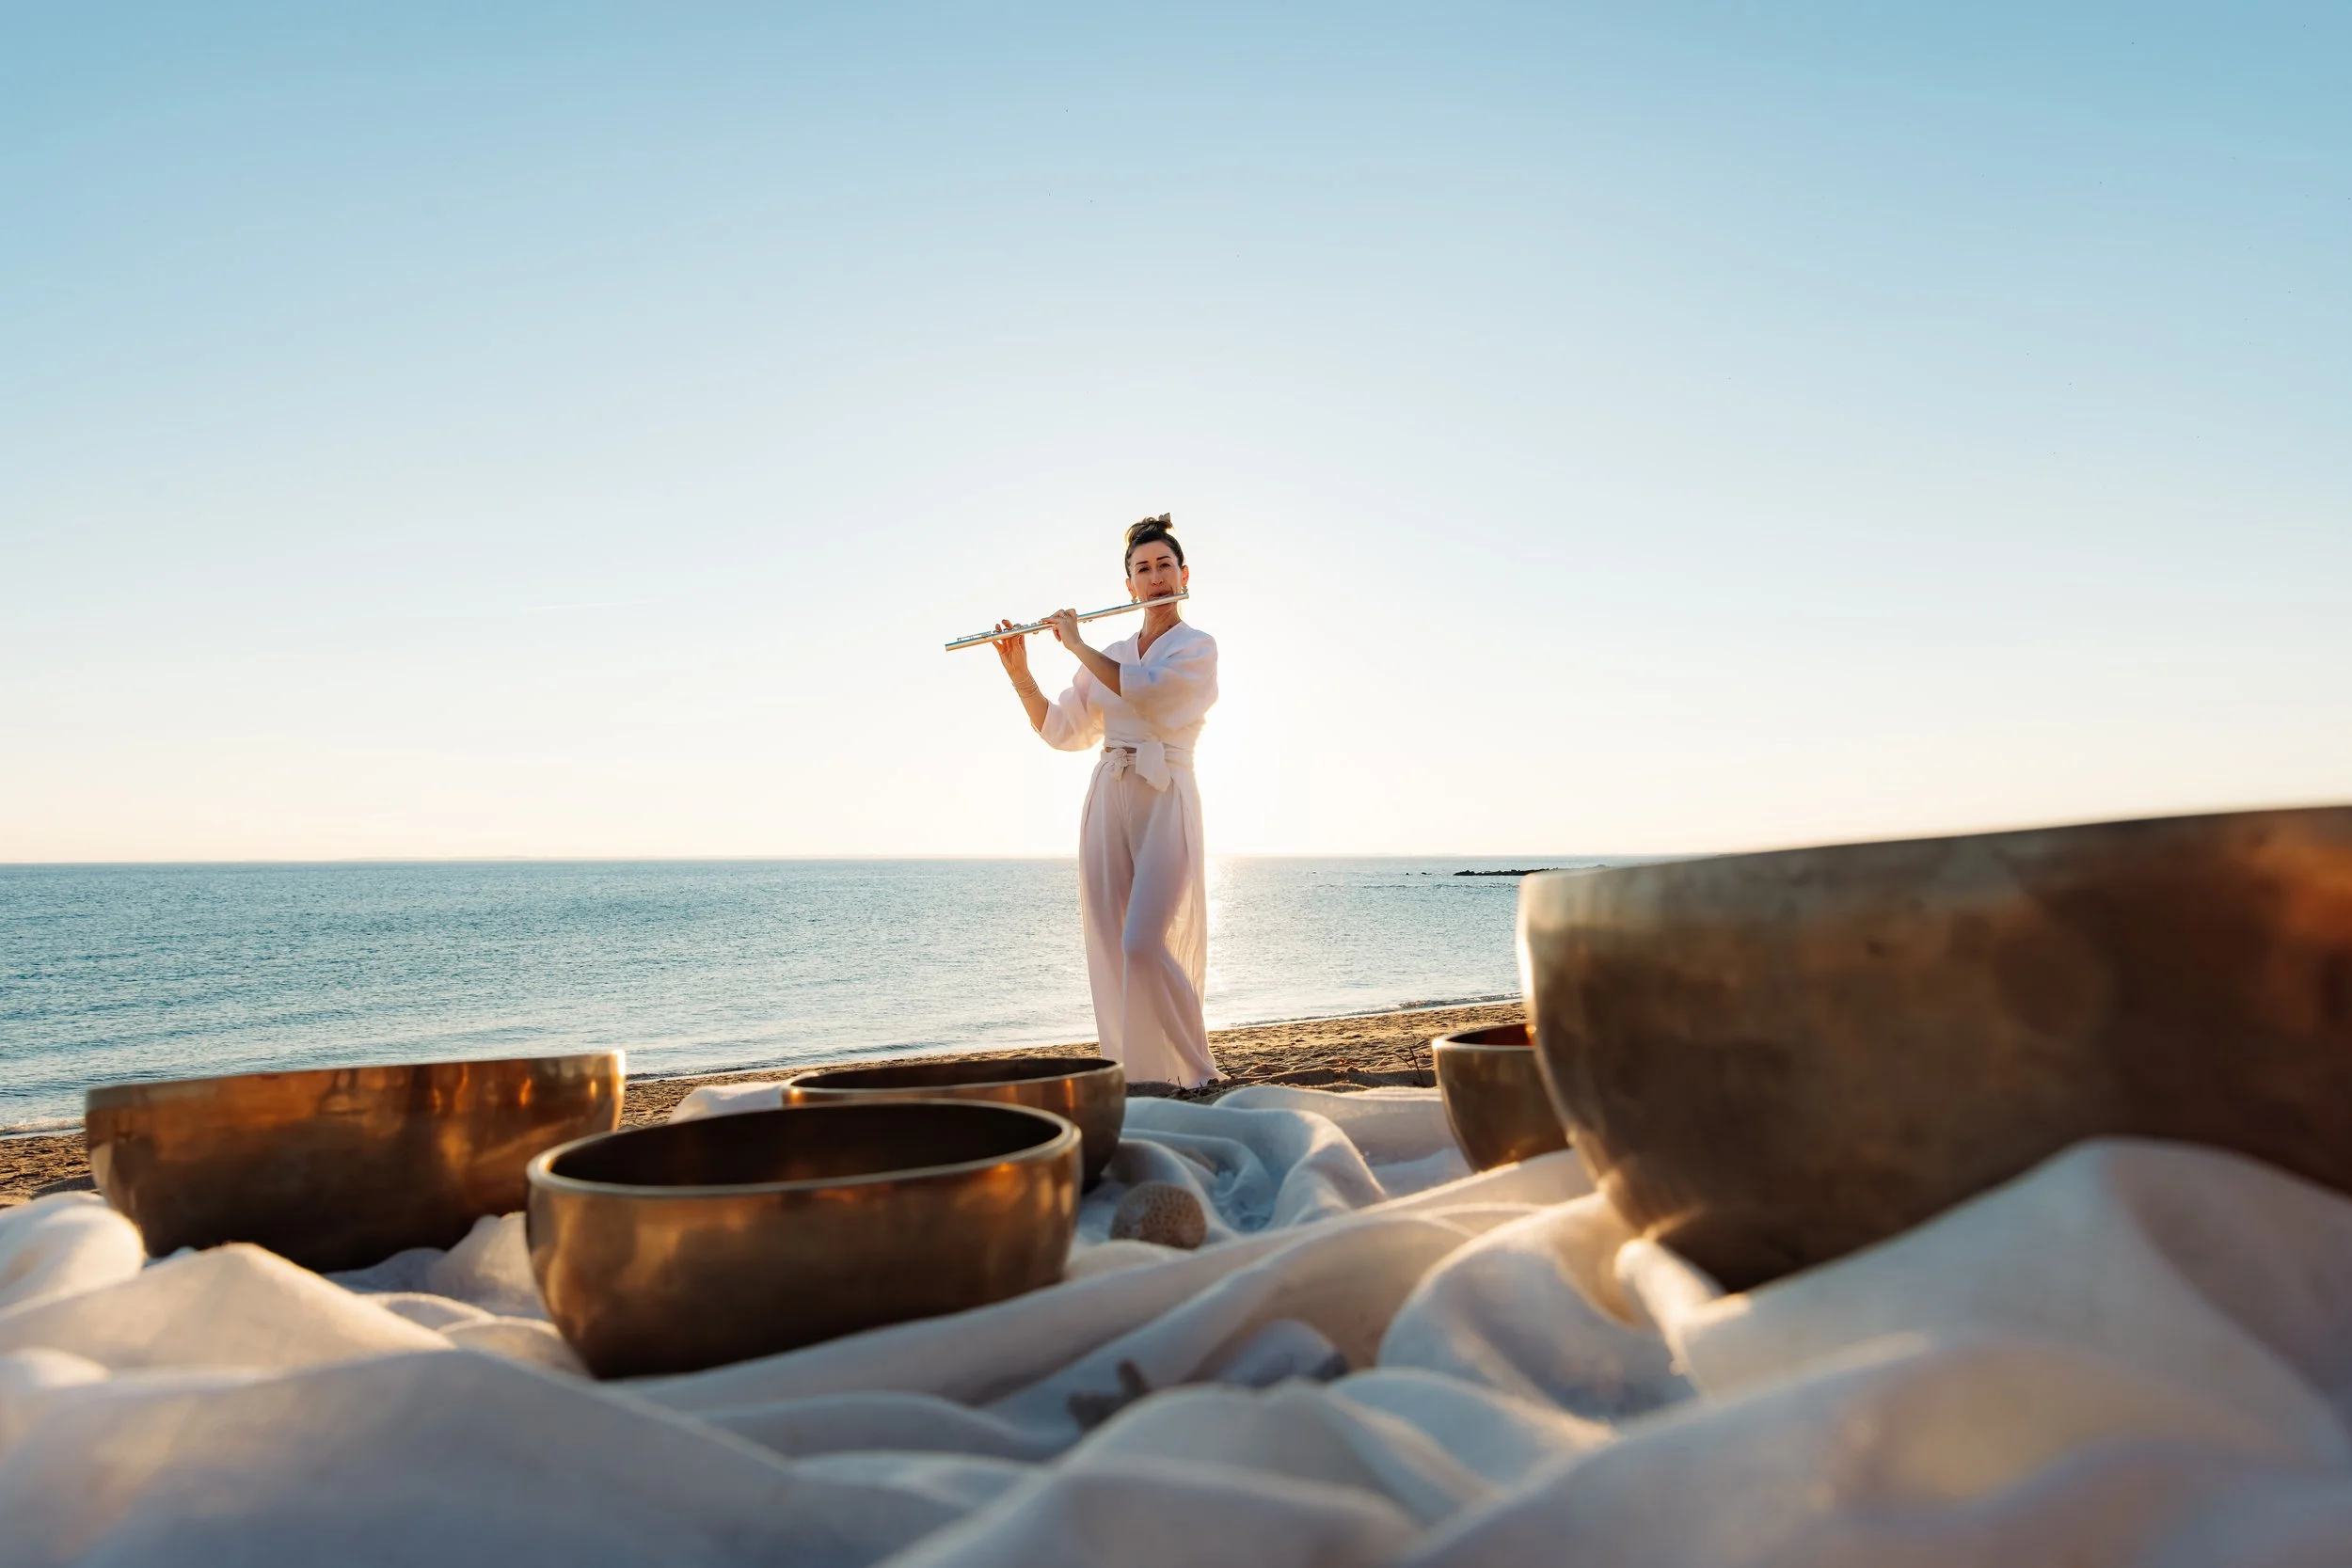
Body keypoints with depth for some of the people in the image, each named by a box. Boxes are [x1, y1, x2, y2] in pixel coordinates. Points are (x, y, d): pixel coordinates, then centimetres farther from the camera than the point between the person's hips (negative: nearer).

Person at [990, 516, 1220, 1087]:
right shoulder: (1110, 657, 16)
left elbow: (1143, 691, -19)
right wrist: (1018, 672, 0)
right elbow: (1060, 729, 12)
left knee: (1144, 943, -17)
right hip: (1107, 799, 6)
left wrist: (1076, 642, -8)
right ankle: (1134, 1078, 9)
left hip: (1165, 800, -6)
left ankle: (1195, 1077, -4)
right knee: (1109, 949, 1)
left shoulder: (1197, 647, 0)